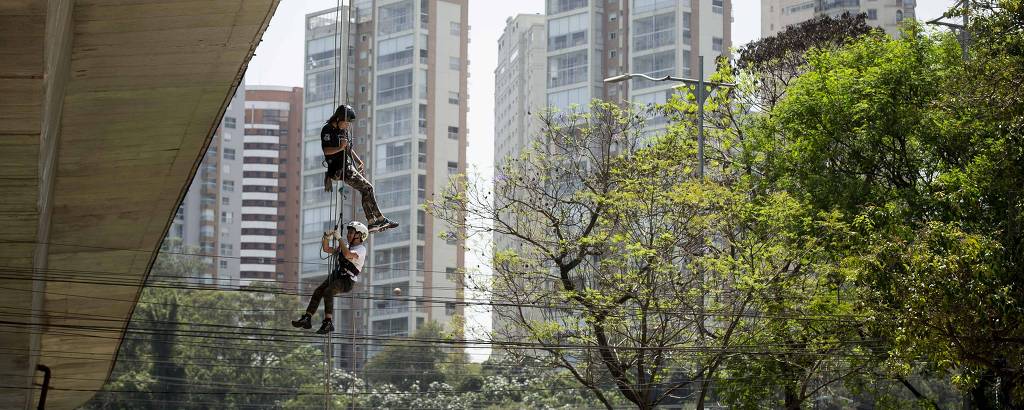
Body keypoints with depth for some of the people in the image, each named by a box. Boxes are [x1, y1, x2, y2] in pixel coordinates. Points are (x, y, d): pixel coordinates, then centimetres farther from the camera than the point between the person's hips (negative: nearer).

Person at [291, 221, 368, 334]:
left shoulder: (361, 249, -6)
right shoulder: (346, 246, 22)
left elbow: (348, 255, -26)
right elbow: (327, 249, 23)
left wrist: (339, 239, -20)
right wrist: (326, 238, 4)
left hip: (347, 281, -8)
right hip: (336, 276, 8)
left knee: (328, 292, -30)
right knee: (318, 291, -11)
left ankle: (328, 322, -37)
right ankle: (307, 318, -14)